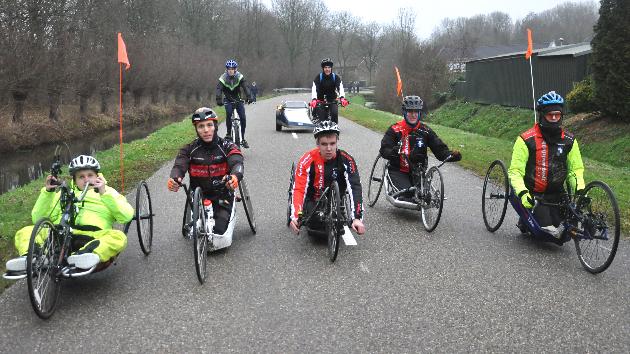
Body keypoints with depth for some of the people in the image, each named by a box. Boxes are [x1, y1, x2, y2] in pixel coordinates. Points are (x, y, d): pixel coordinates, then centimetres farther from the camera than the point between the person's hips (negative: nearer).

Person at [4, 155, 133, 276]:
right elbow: (38, 219, 19)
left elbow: (127, 216, 3)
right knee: (25, 233, -15)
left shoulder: (107, 192, 22)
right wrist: (47, 192, 6)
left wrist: (104, 193, -6)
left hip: (92, 239, -3)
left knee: (118, 237, -33)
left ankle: (87, 256, -57)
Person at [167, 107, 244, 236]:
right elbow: (179, 166, -16)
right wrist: (174, 178, -41)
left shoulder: (227, 147, -6)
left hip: (222, 198, -1)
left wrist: (235, 176, -49)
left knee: (219, 231, -15)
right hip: (198, 198, 1)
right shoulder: (189, 149, -1)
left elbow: (237, 163, -24)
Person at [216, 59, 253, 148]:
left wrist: (249, 97, -43)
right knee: (228, 113, -29)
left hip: (238, 100, 1)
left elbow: (245, 87, -26)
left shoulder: (240, 77, -14)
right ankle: (229, 133, -15)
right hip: (228, 100, -1)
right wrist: (219, 100, -44)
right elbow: (219, 89, -27)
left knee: (243, 118, -9)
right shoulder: (223, 78, -15)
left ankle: (243, 139, 3)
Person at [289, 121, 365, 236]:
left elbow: (355, 188, -28)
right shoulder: (308, 160, -20)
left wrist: (357, 218, -40)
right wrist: (295, 217, -40)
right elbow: (299, 190, -24)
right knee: (316, 225, -26)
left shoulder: (346, 160, -19)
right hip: (313, 202, -1)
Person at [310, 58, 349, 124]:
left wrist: (342, 98, -46)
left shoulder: (336, 77, -11)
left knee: (334, 114, -24)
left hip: (332, 100, 1)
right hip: (320, 101, -1)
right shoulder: (318, 77, -14)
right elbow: (314, 89, -27)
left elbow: (340, 88, -26)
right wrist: (314, 99, -46)